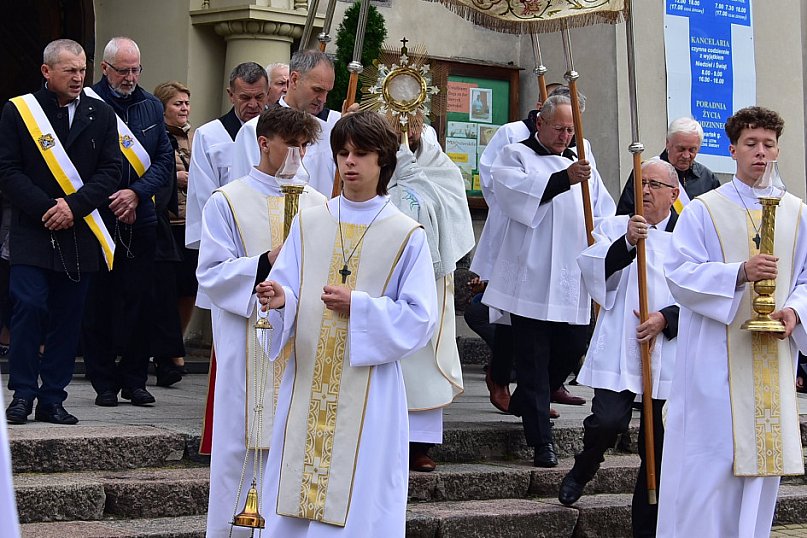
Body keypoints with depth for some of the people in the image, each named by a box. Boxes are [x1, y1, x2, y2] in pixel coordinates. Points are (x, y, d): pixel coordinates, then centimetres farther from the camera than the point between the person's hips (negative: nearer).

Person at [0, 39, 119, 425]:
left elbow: (110, 171, 3)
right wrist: (45, 209, -13)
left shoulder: (101, 115, 9)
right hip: (32, 231, -2)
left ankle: (52, 399, 9)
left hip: (79, 231, 2)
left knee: (67, 317, 3)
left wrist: (74, 206, -10)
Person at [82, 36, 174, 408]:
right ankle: (104, 383, 9)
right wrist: (108, 199, -8)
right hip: (98, 220, -3)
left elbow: (165, 160, 6)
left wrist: (137, 193, -8)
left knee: (138, 301, 4)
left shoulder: (151, 106, 11)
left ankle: (134, 380, 13)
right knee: (99, 303, 1)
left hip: (141, 221, 3)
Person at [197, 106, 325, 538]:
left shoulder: (317, 204, 12)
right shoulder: (228, 202, 0)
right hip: (249, 347, -4)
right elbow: (211, 273, -6)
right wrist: (265, 264, -19)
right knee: (244, 441, -2)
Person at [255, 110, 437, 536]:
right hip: (307, 382, 3)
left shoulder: (407, 236, -1)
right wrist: (281, 298, -16)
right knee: (294, 500, 3)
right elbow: (287, 288, 6)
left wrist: (359, 306, -14)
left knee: (356, 500, -2)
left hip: (368, 389, -3)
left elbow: (420, 317, -4)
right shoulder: (309, 222, 9)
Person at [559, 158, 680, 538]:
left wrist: (665, 318, -12)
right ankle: (582, 471, 16)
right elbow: (593, 271, -7)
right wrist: (627, 242, -20)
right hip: (618, 349, -1)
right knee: (608, 421, -18)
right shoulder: (614, 228, 8)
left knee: (657, 444, 5)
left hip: (667, 352, 1)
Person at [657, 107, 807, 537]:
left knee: (762, 456, 6)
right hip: (717, 356, -4)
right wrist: (739, 273, -21)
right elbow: (679, 275, -8)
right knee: (710, 465, -6)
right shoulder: (704, 210, 0)